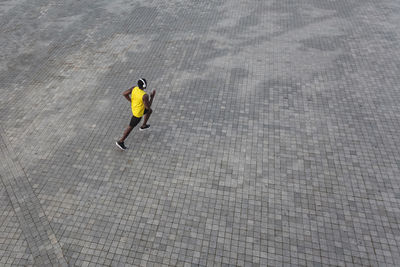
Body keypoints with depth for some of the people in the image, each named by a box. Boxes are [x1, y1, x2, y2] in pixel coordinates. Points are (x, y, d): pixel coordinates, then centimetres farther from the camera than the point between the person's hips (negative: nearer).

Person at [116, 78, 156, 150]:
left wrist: (131, 101, 1)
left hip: (134, 106, 8)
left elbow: (124, 94, -12)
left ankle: (143, 126, 47)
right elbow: (148, 107, -26)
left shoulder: (134, 88, -18)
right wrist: (152, 97, -16)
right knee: (131, 127, 9)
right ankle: (120, 141, 22)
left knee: (150, 111, 28)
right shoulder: (145, 96, -37)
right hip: (138, 113, -8)